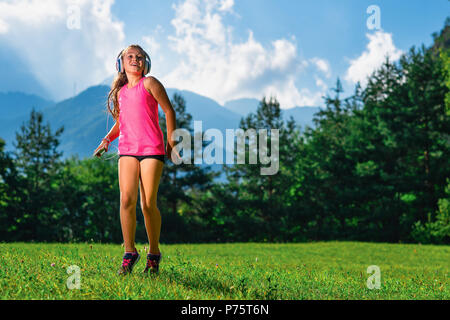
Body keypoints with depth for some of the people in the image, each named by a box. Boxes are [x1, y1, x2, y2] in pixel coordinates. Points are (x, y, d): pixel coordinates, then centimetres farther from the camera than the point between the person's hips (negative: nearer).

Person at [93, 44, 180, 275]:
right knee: (126, 200, -10)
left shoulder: (149, 84, 2)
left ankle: (154, 254, 12)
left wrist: (171, 141, 1)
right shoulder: (119, 91, 16)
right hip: (127, 150, 4)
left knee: (148, 204, -4)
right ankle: (129, 253, 1)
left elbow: (169, 111, 3)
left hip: (152, 149, -4)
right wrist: (107, 139, 9)